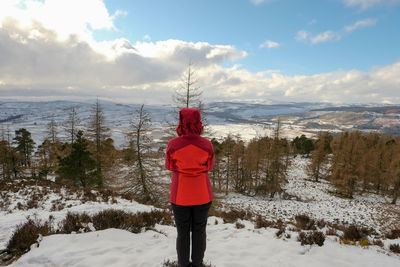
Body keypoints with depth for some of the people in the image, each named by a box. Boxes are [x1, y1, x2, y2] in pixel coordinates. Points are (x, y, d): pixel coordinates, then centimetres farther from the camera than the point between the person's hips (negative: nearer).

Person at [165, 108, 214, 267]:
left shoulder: (173, 144, -15)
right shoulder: (207, 145, -12)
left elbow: (169, 166, 1)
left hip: (180, 196, -1)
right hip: (202, 195, 1)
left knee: (182, 233, 17)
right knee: (199, 231, 19)